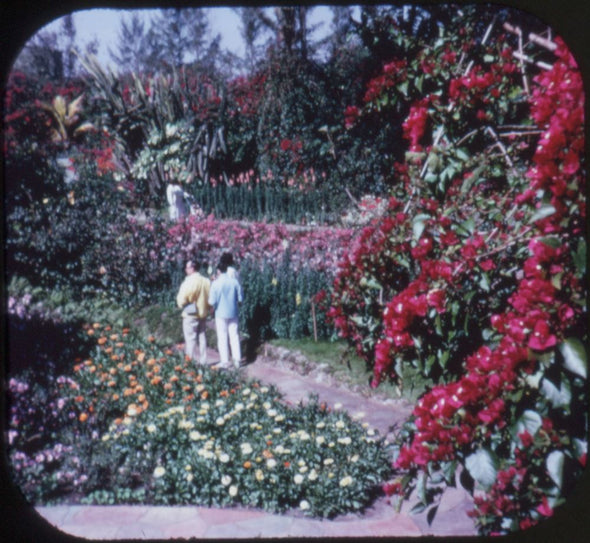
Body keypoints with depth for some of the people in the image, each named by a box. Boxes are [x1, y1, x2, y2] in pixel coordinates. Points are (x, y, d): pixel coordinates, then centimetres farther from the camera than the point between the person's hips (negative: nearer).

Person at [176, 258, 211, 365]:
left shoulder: (188, 282, -17)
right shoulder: (206, 281, 2)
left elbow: (182, 301, -13)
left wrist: (181, 305, 7)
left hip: (190, 315, -6)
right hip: (203, 315, 6)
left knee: (191, 340, 1)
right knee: (202, 338, 12)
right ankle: (203, 362, 17)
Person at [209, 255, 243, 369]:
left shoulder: (216, 283, -13)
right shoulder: (235, 281, -5)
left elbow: (212, 302, -12)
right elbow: (240, 298, 1)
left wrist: (213, 306, 9)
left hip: (221, 313, -3)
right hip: (233, 313, 3)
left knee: (222, 337, 5)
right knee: (234, 335, 11)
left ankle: (225, 361, 8)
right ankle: (237, 359, 14)